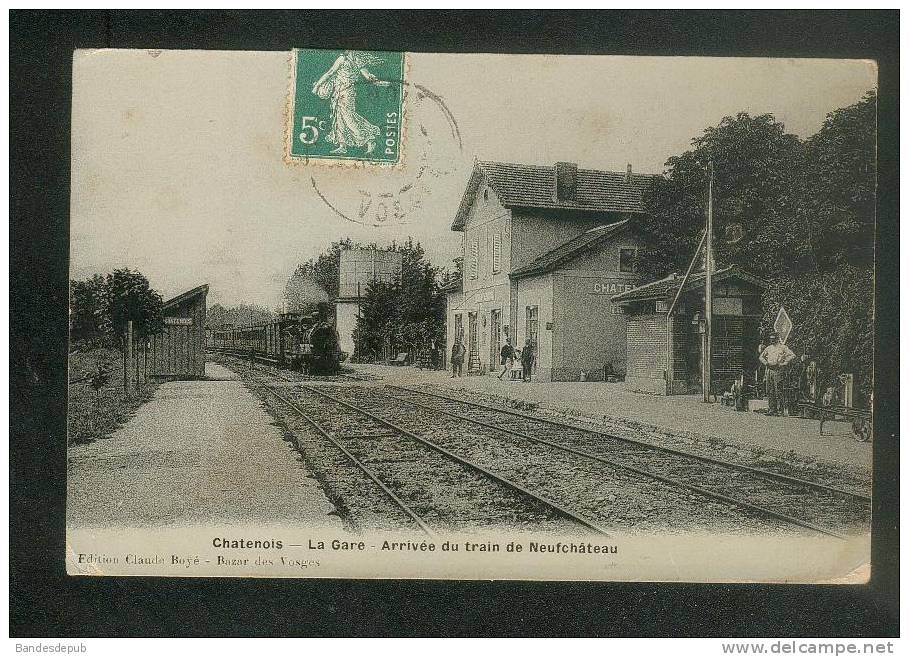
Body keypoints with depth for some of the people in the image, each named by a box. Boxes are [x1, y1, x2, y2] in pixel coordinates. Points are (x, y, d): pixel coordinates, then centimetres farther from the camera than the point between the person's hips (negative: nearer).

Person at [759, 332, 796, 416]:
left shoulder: (783, 347, -3)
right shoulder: (768, 348, 15)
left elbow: (793, 356, -11)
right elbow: (761, 357, 28)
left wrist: (783, 363, -15)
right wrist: (766, 363, 9)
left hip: (779, 371, -6)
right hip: (770, 371, 6)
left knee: (779, 392, -6)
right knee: (770, 391, 6)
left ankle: (780, 410, -4)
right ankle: (772, 409, 11)